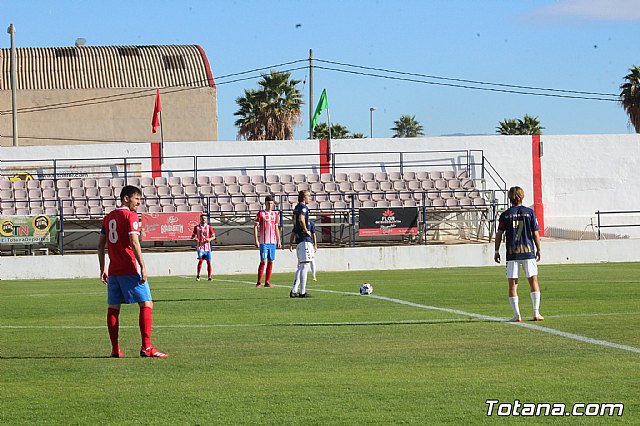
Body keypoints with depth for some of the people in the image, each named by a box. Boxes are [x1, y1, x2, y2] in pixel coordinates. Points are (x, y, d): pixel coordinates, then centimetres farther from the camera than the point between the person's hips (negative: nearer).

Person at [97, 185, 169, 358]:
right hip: (130, 270, -7)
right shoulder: (130, 216, -7)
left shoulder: (108, 217, 15)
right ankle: (146, 347, -12)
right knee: (146, 304, -4)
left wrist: (103, 269, 22)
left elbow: (100, 245, 16)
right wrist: (142, 266, -19)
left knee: (113, 308, 9)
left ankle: (115, 349, 10)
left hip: (113, 271, 8)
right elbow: (134, 242, -18)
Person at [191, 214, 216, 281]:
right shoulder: (196, 227, 7)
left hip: (207, 247, 2)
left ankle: (209, 277, 10)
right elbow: (193, 235, 13)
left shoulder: (209, 227, 6)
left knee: (209, 262, 2)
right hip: (200, 247, -2)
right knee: (200, 260, -18)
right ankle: (198, 275, -7)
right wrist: (193, 237, -12)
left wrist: (209, 239, -15)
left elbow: (213, 236, 6)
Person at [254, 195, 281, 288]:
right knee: (263, 261, -8)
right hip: (263, 242, -5)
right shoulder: (260, 213, -1)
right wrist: (256, 240, -11)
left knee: (271, 261, 3)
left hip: (273, 242, 5)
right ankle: (259, 282, -1)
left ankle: (267, 282, 8)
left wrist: (278, 241, 14)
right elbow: (255, 227, -3)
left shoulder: (275, 214, 13)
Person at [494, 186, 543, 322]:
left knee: (512, 284, 3)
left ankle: (517, 315, -1)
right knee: (533, 281, 10)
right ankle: (536, 313, 4)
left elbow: (499, 234, 0)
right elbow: (535, 233, 1)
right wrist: (538, 250, 11)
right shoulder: (529, 212, 1)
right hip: (528, 252, 0)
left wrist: (497, 251, 8)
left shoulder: (505, 214, 2)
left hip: (512, 254, 0)